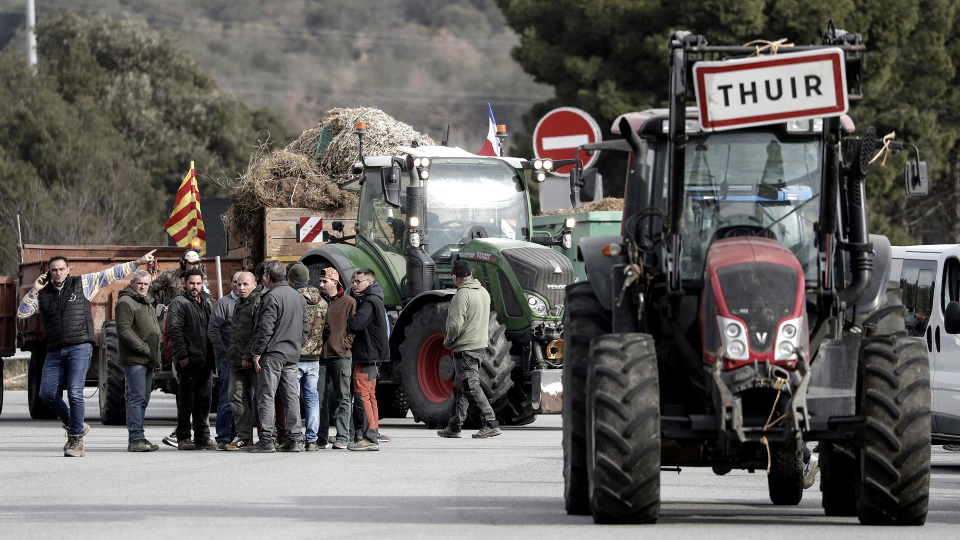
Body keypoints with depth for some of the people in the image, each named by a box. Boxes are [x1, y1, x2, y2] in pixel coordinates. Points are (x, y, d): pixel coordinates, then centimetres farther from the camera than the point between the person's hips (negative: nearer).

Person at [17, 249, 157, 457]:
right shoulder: (43, 294, 14)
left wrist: (138, 262, 5)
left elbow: (112, 274, 7)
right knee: (47, 393, -4)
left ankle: (76, 440, -5)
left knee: (75, 393, -13)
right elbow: (22, 313, 7)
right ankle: (73, 425, 17)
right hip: (55, 351, 4)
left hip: (80, 347, -4)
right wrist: (34, 291, -3)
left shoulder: (82, 283, 6)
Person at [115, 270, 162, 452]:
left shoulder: (147, 304, 22)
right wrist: (144, 348, -18)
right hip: (134, 360, -9)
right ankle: (136, 439, -14)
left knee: (143, 398, 10)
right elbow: (124, 330, -18)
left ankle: (137, 438, 13)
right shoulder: (126, 302, -8)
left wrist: (157, 357, 20)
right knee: (136, 397, -12)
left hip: (147, 361, 9)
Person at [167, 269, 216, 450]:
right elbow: (174, 330, -12)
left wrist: (213, 355, 13)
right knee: (186, 401, -3)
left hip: (205, 360, 7)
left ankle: (202, 437, 14)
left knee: (203, 401, 9)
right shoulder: (179, 303, -4)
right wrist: (182, 355, -18)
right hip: (188, 360, -7)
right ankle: (183, 438, 1)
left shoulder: (205, 303, 19)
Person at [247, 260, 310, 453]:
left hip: (272, 354, -8)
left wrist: (257, 352, -12)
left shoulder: (272, 297, -12)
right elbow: (305, 328, 18)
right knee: (291, 397, 8)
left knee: (266, 396, -4)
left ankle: (266, 439, -8)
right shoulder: (299, 297, 14)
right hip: (292, 355, 8)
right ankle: (296, 439, 6)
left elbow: (265, 328, -17)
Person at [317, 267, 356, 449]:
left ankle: (342, 437, -1)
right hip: (319, 356, 3)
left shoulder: (349, 302, 2)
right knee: (320, 399, 3)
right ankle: (321, 437, 8)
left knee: (342, 398, -2)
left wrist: (346, 343, -8)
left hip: (340, 355, -3)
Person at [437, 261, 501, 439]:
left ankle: (490, 424, -16)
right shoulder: (483, 292, 10)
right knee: (460, 388, 16)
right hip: (480, 345, 9)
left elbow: (455, 325, -22)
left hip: (465, 349, -9)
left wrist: (448, 341, -3)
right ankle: (454, 427, 21)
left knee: (471, 387, -9)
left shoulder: (462, 295, -17)